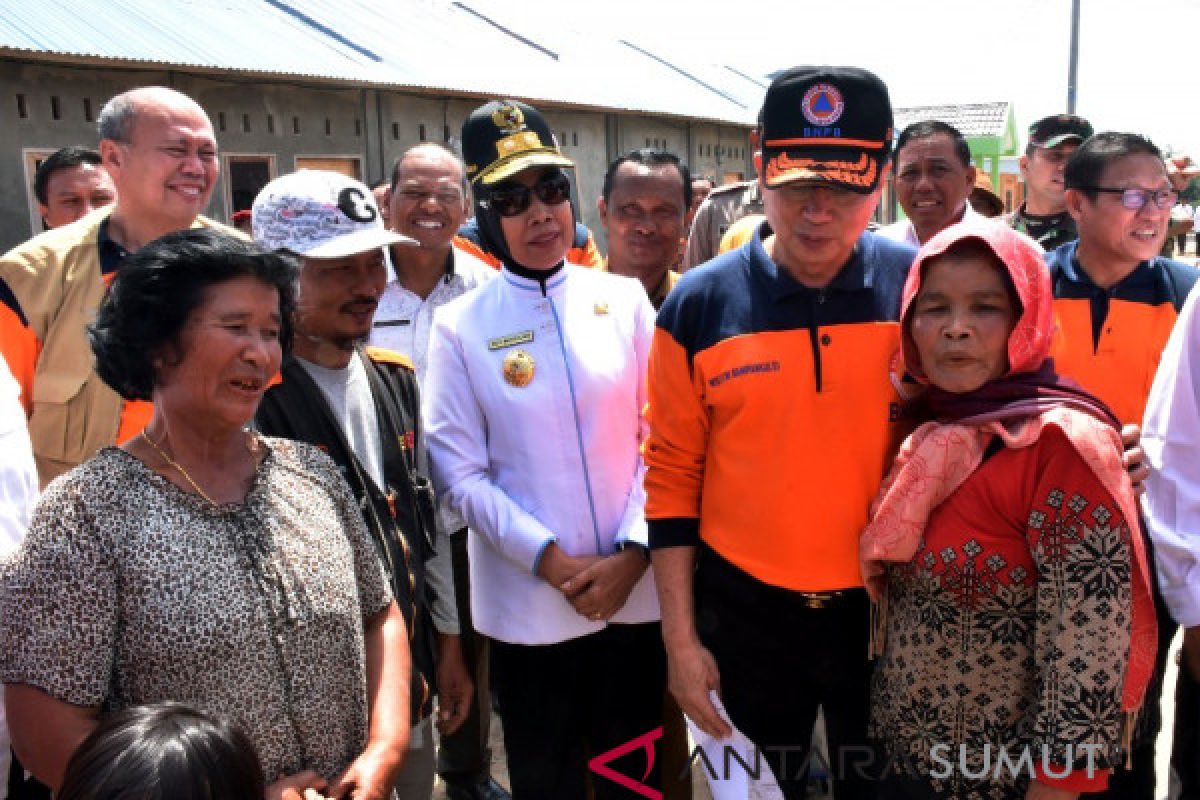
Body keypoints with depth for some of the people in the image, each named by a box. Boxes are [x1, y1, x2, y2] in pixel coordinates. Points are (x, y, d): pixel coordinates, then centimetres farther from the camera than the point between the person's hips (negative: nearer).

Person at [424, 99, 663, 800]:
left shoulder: (624, 299, 1)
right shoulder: (460, 327, -5)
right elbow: (461, 472, -6)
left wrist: (632, 553, -9)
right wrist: (552, 562, -13)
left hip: (633, 590, 2)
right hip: (526, 604, -1)